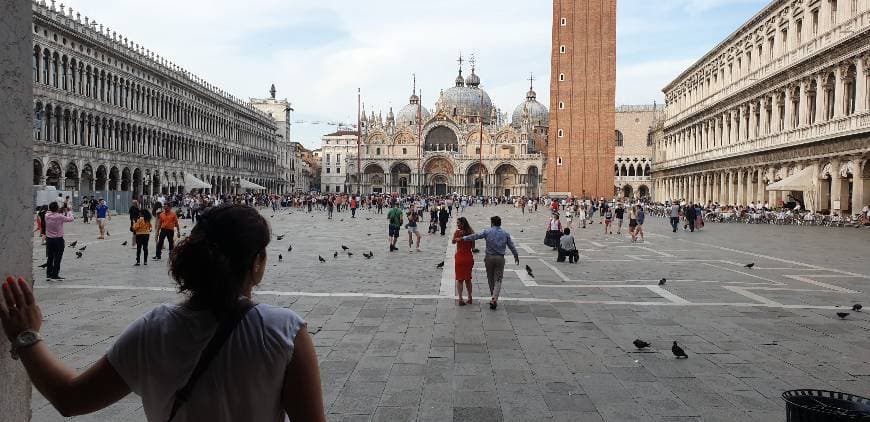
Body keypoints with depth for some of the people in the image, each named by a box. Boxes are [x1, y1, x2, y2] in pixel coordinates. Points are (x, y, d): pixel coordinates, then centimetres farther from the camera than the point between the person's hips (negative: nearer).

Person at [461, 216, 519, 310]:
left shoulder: (487, 232, -3)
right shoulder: (505, 234, 4)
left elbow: (475, 236, -9)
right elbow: (511, 246, 10)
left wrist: (463, 238, -4)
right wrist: (516, 256, 23)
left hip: (489, 257, -1)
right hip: (500, 258, 1)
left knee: (490, 279, 15)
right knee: (498, 279, 1)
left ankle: (493, 297, 26)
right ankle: (494, 298, -16)